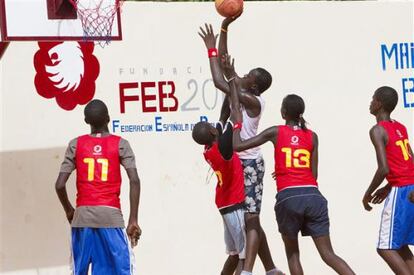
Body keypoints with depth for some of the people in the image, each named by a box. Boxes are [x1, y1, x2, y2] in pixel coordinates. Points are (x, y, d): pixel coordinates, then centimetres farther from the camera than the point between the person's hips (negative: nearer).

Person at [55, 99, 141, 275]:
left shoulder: (76, 145, 6)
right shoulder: (120, 144, 2)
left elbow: (60, 184, 0)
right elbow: (134, 181, -9)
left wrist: (69, 211, 16)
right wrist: (133, 220, -8)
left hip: (83, 215, 2)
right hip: (111, 214, -2)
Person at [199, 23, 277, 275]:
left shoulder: (253, 101, -15)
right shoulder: (238, 94, 9)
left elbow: (219, 82, -23)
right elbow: (223, 61, 12)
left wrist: (211, 49, -15)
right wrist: (224, 28, 6)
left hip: (249, 164, -9)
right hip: (236, 163, 9)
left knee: (251, 220, -13)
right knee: (250, 221, 13)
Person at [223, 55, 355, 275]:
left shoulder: (275, 132, 6)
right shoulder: (312, 136, 13)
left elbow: (238, 145, 3)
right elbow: (313, 174, 12)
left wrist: (237, 122, 12)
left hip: (288, 198, -2)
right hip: (313, 196, 2)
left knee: (292, 253, 16)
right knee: (328, 254, 3)